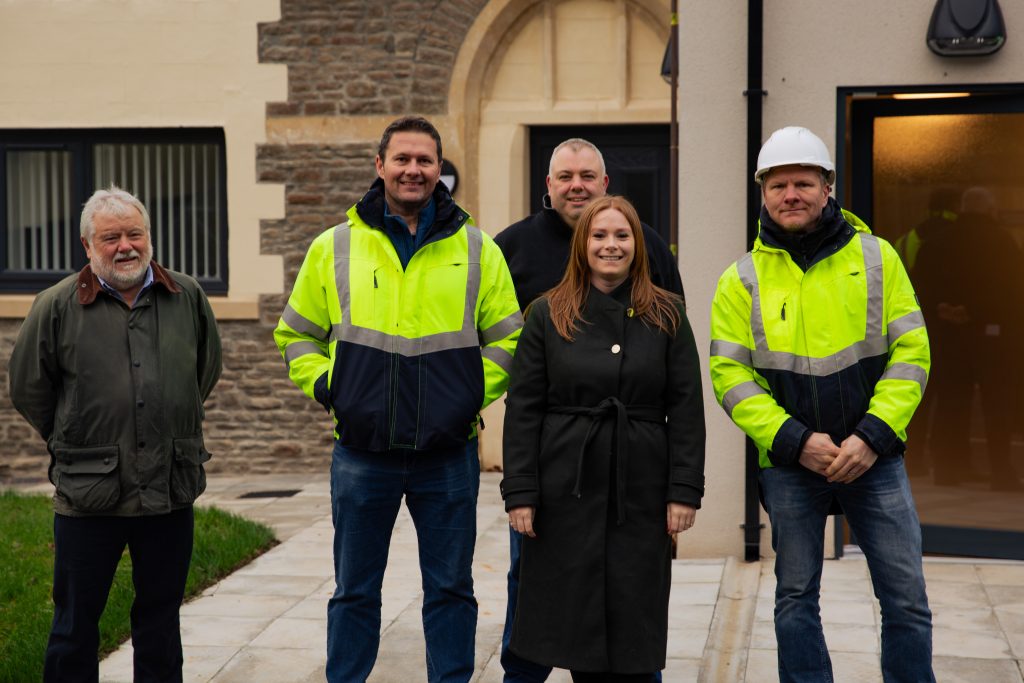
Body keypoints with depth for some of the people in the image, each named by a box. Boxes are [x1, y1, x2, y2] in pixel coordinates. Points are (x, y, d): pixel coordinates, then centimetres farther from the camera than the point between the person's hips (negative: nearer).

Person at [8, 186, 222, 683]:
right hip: (88, 494, -2)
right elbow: (28, 390, 5)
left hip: (171, 489, 2)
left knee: (160, 619, 14)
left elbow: (207, 371, 18)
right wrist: (72, 446, 10)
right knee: (75, 624, 7)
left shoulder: (188, 297, 4)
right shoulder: (56, 306, -4)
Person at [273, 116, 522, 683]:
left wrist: (476, 392, -2)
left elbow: (508, 337, 11)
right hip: (362, 453, 0)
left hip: (448, 451, 0)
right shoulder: (334, 247, 4)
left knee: (450, 589, 9)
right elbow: (296, 334, 13)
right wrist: (328, 388, -1)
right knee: (354, 592, 10)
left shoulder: (477, 251, 4)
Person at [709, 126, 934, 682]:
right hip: (789, 464, 0)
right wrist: (795, 440, -15)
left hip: (874, 455, 0)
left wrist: (873, 435, -13)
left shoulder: (876, 257, 1)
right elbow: (730, 376, -4)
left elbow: (911, 352, -2)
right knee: (796, 599, 10)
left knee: (905, 596, 3)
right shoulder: (742, 279, 0)